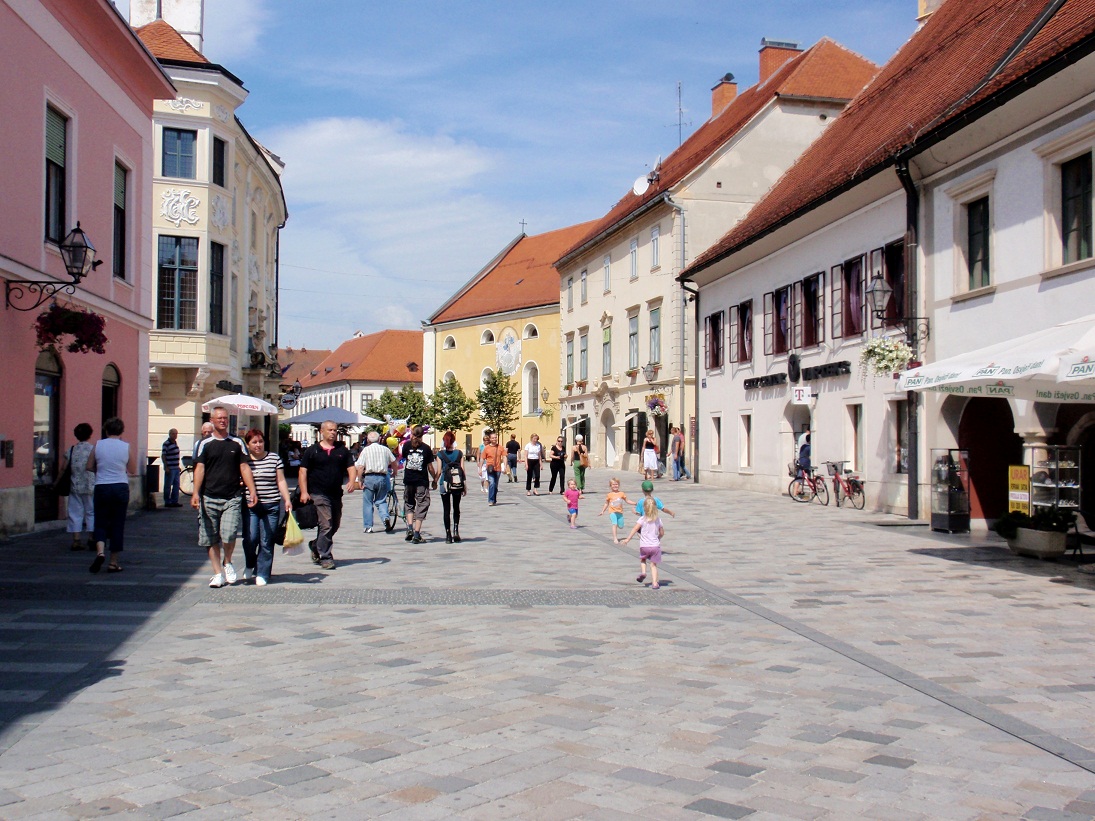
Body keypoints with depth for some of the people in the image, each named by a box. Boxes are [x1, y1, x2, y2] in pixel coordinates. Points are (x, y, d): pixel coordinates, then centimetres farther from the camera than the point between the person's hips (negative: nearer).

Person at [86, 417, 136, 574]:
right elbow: (132, 470, 4)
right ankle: (113, 562, 9)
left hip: (101, 488, 0)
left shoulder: (98, 445, -1)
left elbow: (89, 466, 4)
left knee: (100, 523, 10)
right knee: (117, 525, 6)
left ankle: (100, 551, -16)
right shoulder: (126, 447, -3)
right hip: (121, 487, 0)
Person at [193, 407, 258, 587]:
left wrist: (252, 491, -2)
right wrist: (195, 493, -14)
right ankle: (218, 573, 14)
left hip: (232, 498, 0)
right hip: (209, 498, 0)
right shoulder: (204, 444, 5)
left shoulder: (237, 443, 10)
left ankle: (227, 562, 12)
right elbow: (199, 468, -2)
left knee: (229, 534, -14)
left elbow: (244, 467, 8)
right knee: (212, 539, 4)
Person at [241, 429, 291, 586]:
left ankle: (262, 574, 12)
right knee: (250, 539, -11)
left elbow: (281, 481, 7)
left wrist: (287, 500, -1)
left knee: (266, 542, 0)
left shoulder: (274, 458, 7)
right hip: (250, 506, -1)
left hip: (271, 506, 1)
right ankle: (250, 565, 18)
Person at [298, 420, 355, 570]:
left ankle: (316, 546, 36)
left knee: (335, 525, 14)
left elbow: (351, 468, 7)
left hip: (336, 494, 5)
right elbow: (303, 471, 0)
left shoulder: (342, 450, 10)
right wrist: (304, 492, -10)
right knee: (326, 525, -12)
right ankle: (325, 558, -4)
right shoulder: (312, 451, 1)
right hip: (319, 494, -5)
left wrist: (351, 481, -14)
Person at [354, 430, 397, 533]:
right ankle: (385, 517, -12)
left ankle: (368, 527, 7)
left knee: (367, 503, 7)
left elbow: (360, 467, -8)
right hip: (382, 477, 2)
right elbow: (394, 462, 16)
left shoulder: (366, 450, -2)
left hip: (369, 477, -2)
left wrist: (359, 480, -1)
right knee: (382, 501, 14)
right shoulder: (385, 449, 6)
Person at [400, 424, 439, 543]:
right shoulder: (426, 448, -5)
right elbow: (430, 467, -3)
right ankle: (417, 535, -1)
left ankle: (410, 528, 3)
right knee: (421, 507, 3)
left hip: (408, 480, 2)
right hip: (422, 481, -2)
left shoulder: (406, 445, -2)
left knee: (409, 504, 20)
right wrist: (434, 480, 10)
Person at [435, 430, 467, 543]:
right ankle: (456, 530, 0)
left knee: (446, 509, 6)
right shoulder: (459, 453, -2)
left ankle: (448, 535, 4)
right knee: (456, 508, 17)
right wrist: (465, 486, 5)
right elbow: (463, 470, -2)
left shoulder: (440, 453, -4)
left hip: (445, 484, -1)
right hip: (458, 484, 1)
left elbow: (439, 470, -5)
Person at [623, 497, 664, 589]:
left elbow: (635, 529, -13)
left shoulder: (642, 519, -6)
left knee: (642, 559, 27)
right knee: (653, 565, 7)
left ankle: (643, 572, 3)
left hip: (644, 546, -2)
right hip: (655, 546, 2)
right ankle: (654, 583, -1)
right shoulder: (658, 520, 5)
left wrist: (628, 539, -11)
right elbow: (662, 533, 13)